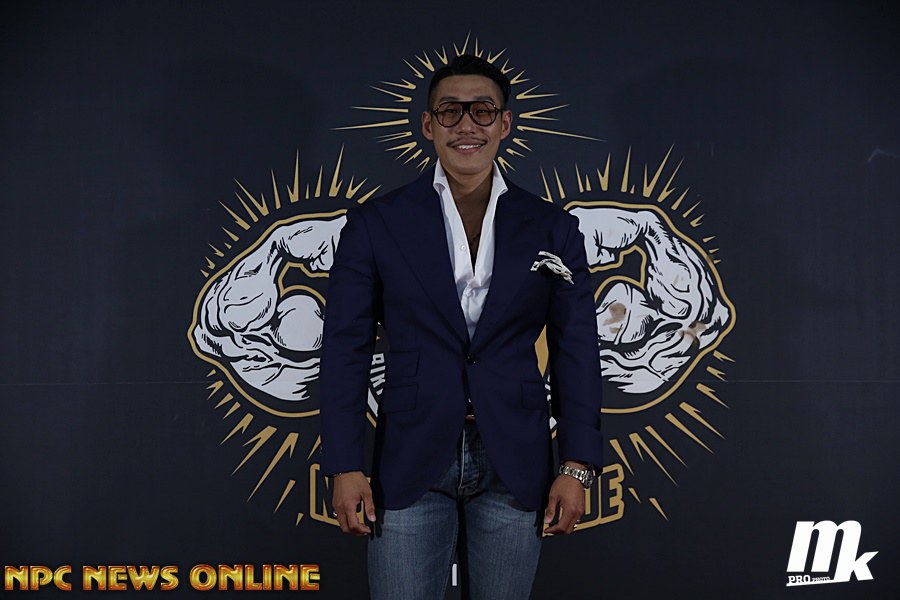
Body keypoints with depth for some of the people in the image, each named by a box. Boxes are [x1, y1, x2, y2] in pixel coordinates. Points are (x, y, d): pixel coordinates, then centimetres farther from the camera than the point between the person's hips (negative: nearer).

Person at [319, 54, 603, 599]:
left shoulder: (553, 230, 6)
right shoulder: (377, 224, 3)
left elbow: (576, 353, 5)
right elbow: (346, 350, 2)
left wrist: (576, 467, -1)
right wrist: (345, 469, -4)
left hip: (514, 466, 1)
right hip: (412, 464, -1)